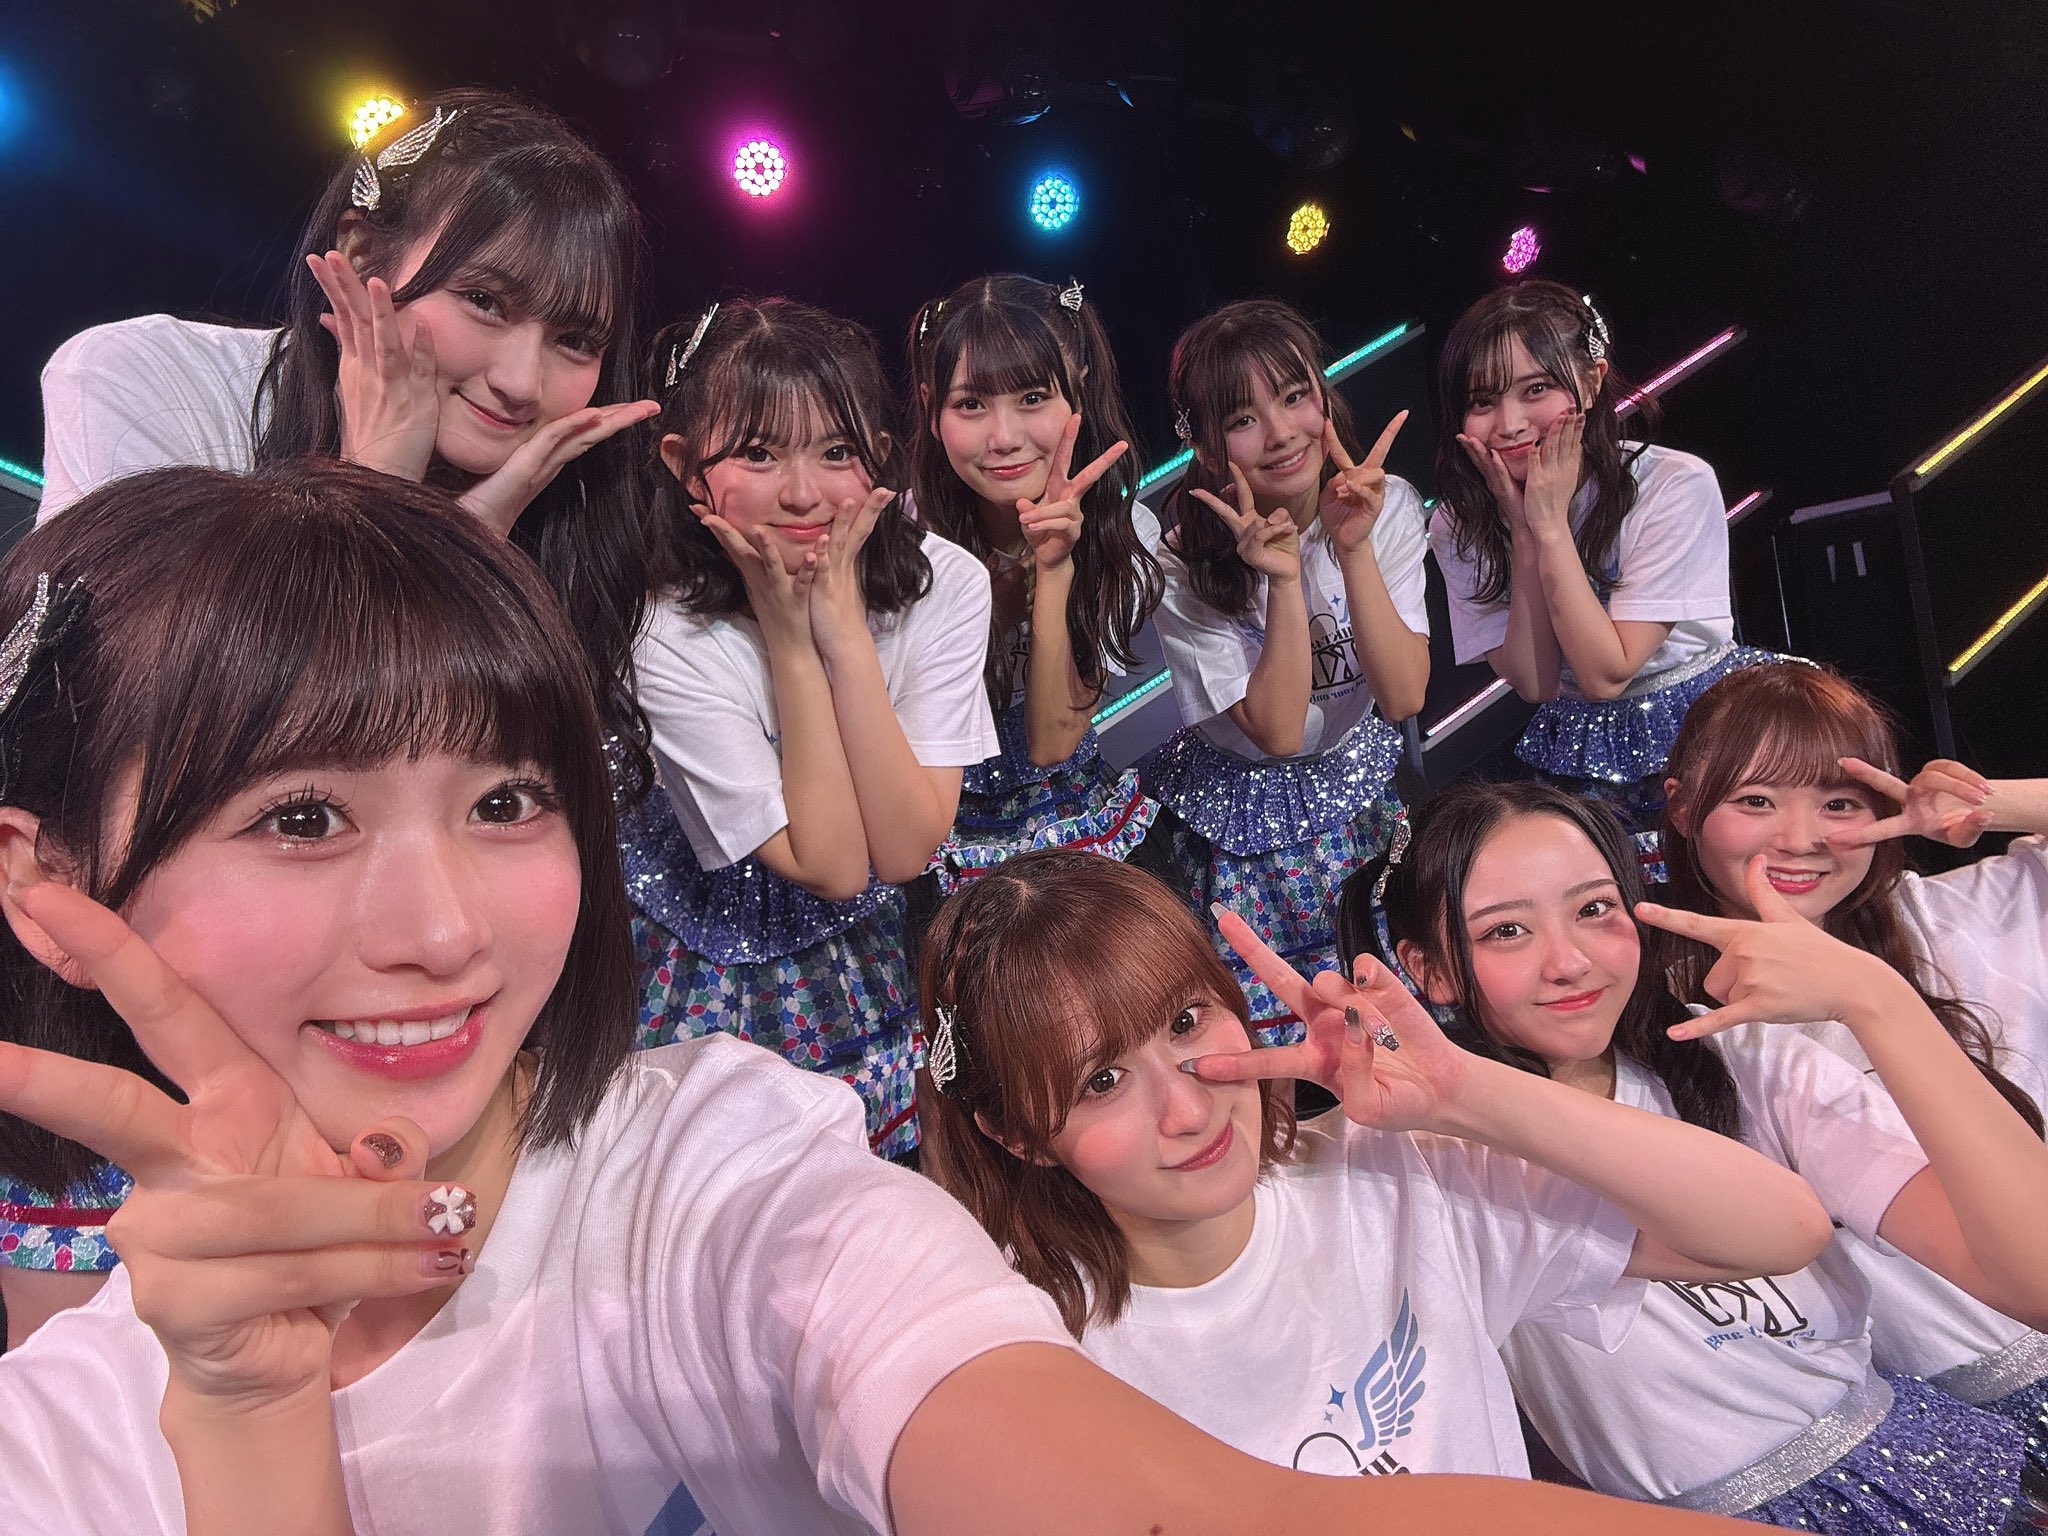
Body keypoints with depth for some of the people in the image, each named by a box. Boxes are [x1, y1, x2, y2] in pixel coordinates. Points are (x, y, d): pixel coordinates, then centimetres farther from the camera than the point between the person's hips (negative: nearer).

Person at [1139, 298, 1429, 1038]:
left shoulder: (1388, 506, -12)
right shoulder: (1184, 560, -21)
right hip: (1248, 820, -2)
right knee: (1273, 1028, 0)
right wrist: (1284, 580, -34)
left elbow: (1404, 696, -18)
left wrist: (1354, 551, -29)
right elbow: (1277, 733, -22)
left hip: (1366, 784, 3)